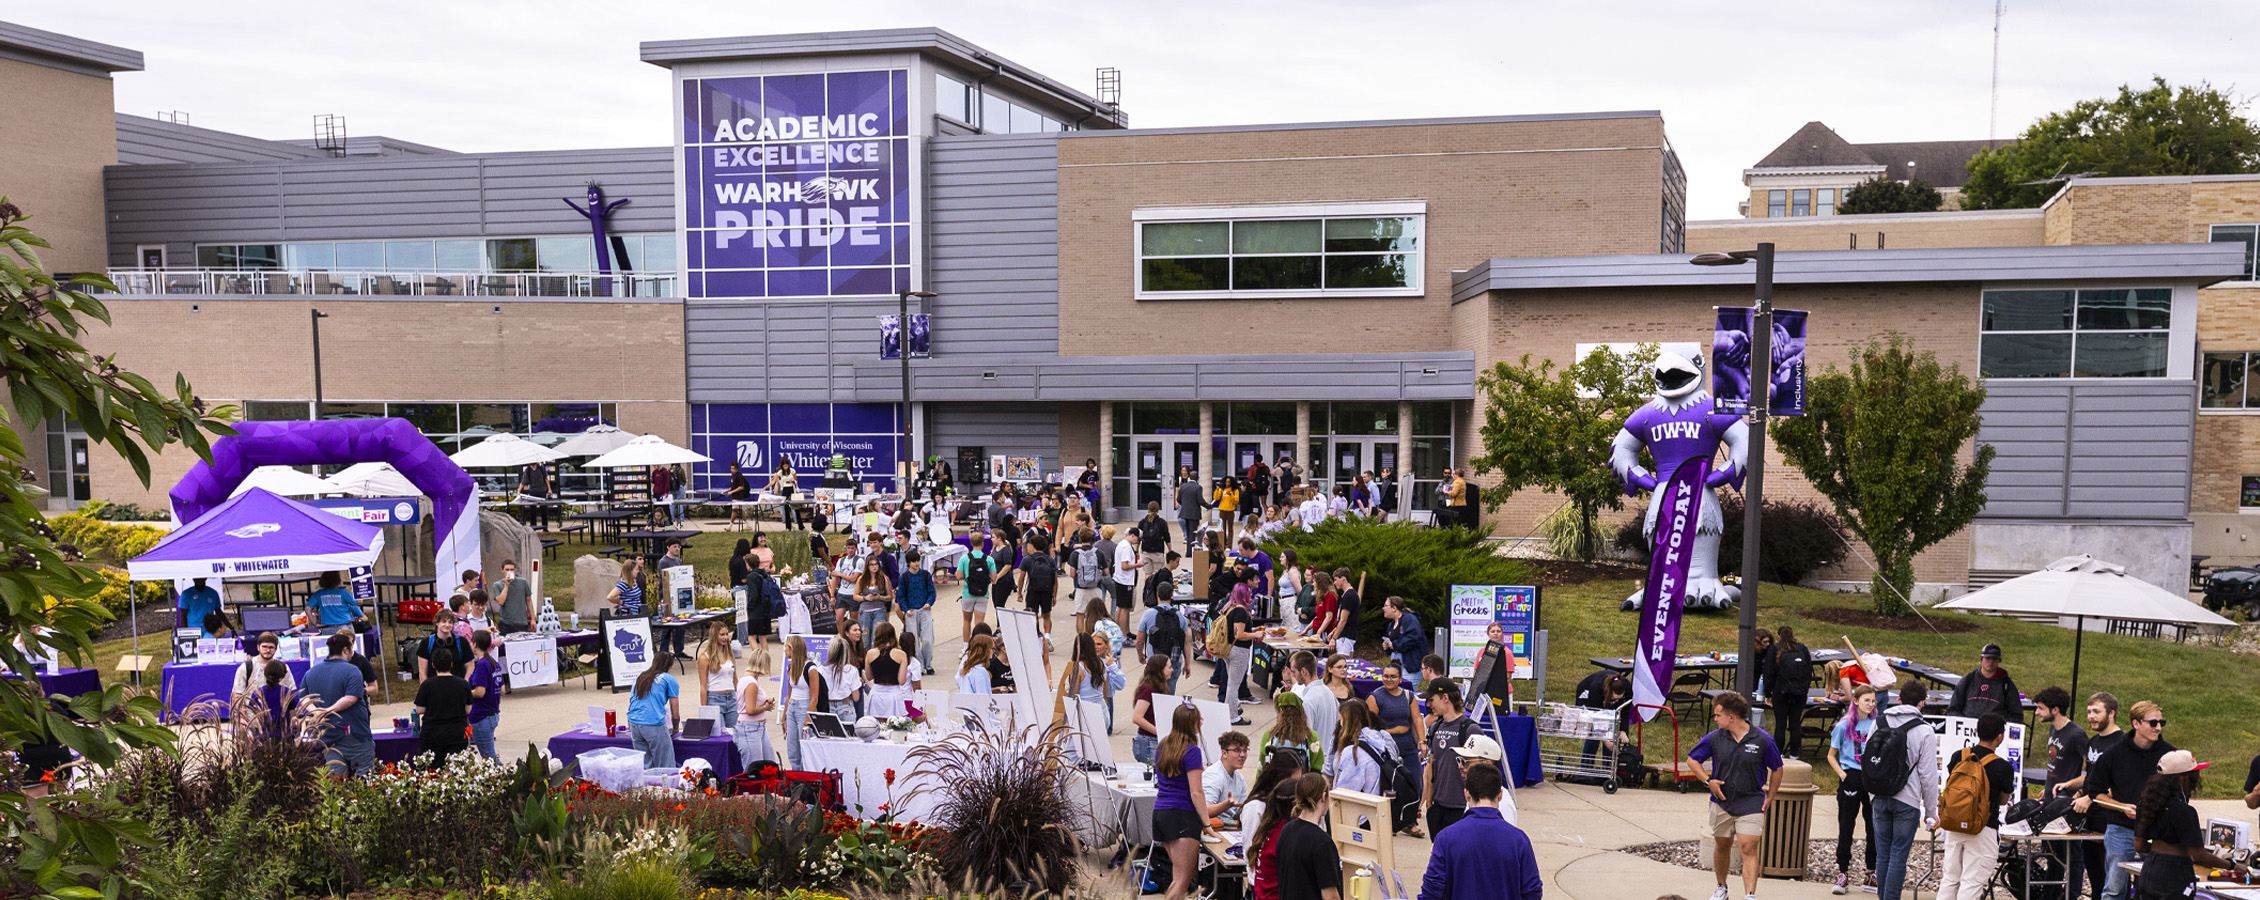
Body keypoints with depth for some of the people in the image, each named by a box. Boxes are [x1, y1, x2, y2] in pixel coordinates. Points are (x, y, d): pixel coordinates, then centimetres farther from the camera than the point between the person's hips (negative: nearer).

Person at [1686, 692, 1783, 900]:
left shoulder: (1763, 740, -9)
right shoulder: (1714, 738, -3)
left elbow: (1777, 769, 4)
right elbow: (1693, 759, 9)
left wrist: (1769, 797, 1)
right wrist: (1708, 780, -5)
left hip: (1751, 804, -3)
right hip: (1722, 802, 3)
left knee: (1748, 849, -12)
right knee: (1722, 846, 15)